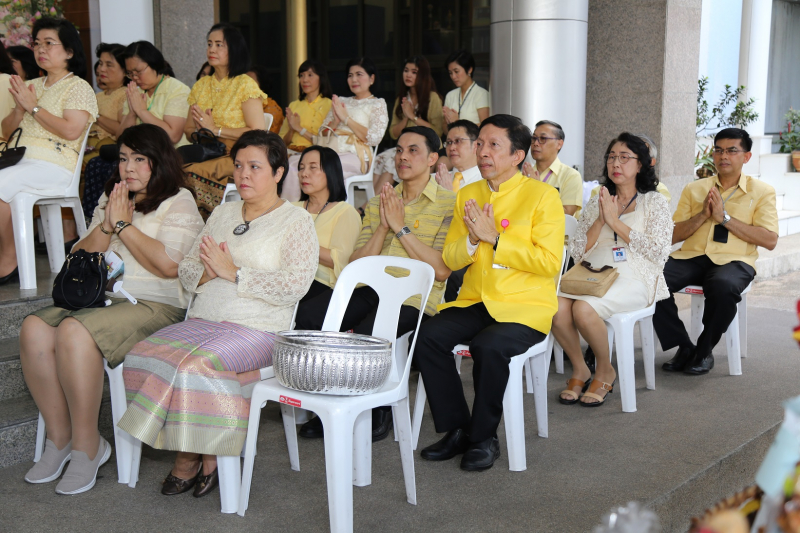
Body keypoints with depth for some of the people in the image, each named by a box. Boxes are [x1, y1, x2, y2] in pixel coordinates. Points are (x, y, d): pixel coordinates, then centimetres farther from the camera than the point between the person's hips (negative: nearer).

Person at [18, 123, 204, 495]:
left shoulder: (179, 202, 2)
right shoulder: (110, 199, 24)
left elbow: (168, 265, -14)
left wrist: (124, 224, -7)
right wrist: (107, 225, 1)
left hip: (155, 305, -7)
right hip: (100, 297, 7)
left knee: (74, 333, -32)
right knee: (34, 330, -20)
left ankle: (86, 447, -19)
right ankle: (59, 438, -9)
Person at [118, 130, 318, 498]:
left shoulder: (296, 222, 1)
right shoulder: (222, 213, 20)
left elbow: (294, 284, -14)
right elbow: (186, 272, 20)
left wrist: (233, 272, -13)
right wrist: (207, 271, -4)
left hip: (257, 329, -6)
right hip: (202, 321, 6)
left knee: (194, 365, -32)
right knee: (142, 357, -19)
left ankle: (192, 456, -6)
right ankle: (200, 453, -7)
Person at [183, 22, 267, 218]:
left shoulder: (245, 84, -1)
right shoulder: (201, 85, 18)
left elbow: (258, 132, -11)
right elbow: (188, 130, 19)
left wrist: (215, 129, -10)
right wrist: (201, 130, -5)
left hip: (235, 158, -5)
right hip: (204, 155, 5)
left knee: (188, 174, -31)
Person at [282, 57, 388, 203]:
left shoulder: (378, 104, 10)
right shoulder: (341, 101, 27)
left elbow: (374, 138, -6)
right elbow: (322, 133, 22)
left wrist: (346, 118, -4)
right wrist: (335, 122, 0)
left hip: (354, 156, -5)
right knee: (292, 162, -25)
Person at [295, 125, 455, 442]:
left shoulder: (447, 204, 2)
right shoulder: (378, 203, 19)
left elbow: (442, 270, -11)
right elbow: (356, 265, 11)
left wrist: (401, 227, -10)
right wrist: (383, 227, -2)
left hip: (413, 297, -5)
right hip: (371, 288, 5)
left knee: (364, 335, -33)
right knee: (303, 317, -19)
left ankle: (379, 409, -3)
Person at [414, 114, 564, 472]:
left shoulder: (543, 196, -4)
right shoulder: (467, 195, 13)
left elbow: (549, 262, -14)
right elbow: (450, 258, 13)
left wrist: (494, 238, -16)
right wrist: (473, 240, -9)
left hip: (525, 306, -5)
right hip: (474, 301, 5)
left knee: (488, 346, -33)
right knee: (427, 336, -21)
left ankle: (484, 438, -9)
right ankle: (457, 429, -4)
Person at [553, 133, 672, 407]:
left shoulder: (654, 202, 10)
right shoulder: (596, 203, 20)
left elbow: (659, 251, -5)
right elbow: (577, 252, 12)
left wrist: (615, 221, -5)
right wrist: (600, 221, -2)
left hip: (632, 278, -3)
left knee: (583, 309, -33)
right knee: (556, 306, -30)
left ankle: (605, 371, -7)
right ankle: (579, 370, -6)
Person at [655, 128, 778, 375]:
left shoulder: (761, 191, 9)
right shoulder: (694, 189, 17)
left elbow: (770, 240, -3)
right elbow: (673, 236, 11)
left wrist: (725, 218, -8)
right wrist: (703, 215, -5)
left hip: (734, 261, -3)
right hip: (691, 257, 3)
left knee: (723, 286, -39)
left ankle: (704, 351, -13)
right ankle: (684, 347, -11)